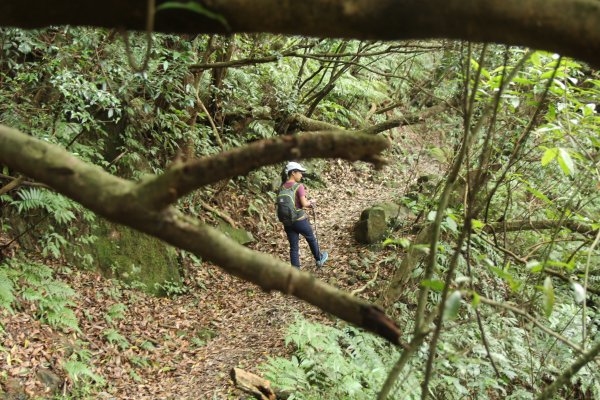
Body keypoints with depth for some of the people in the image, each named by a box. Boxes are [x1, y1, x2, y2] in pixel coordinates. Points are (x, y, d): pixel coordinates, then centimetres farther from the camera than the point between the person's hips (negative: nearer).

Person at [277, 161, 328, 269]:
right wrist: (311, 202, 2)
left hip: (287, 222, 5)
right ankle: (319, 260, 42)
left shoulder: (282, 188, 4)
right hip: (299, 220, -5)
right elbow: (304, 204, -21)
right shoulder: (299, 186, -15)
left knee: (293, 247, 10)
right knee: (311, 238, 22)